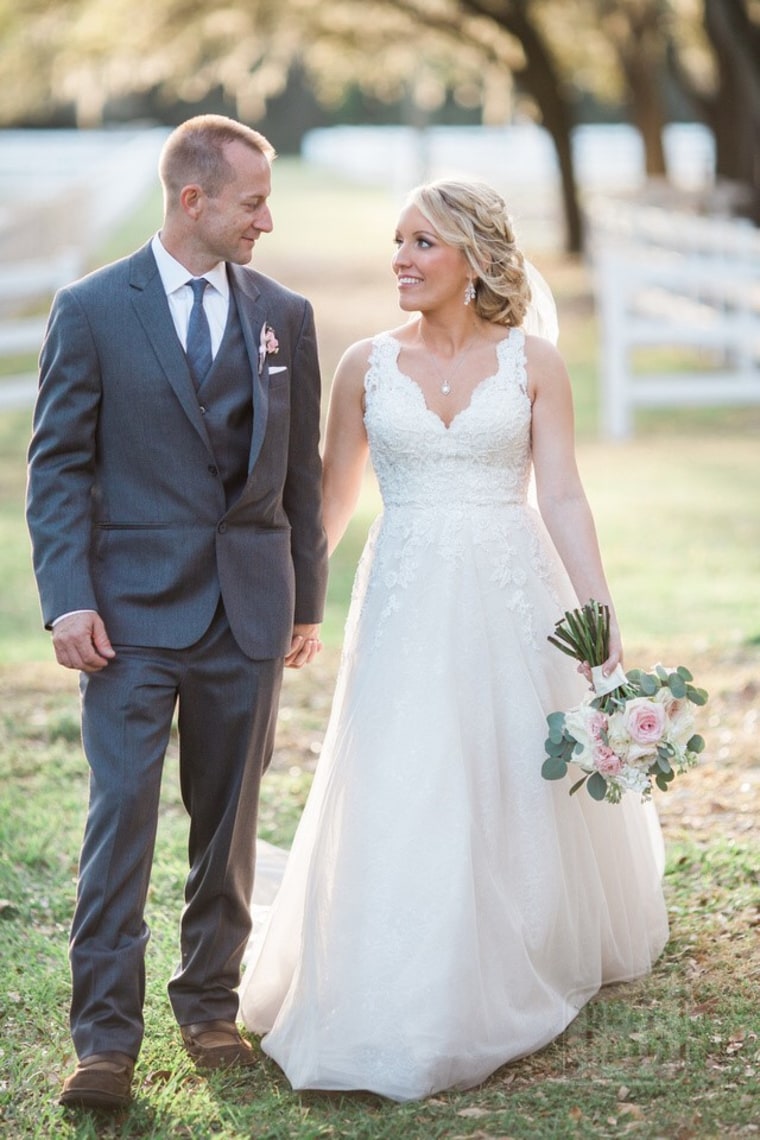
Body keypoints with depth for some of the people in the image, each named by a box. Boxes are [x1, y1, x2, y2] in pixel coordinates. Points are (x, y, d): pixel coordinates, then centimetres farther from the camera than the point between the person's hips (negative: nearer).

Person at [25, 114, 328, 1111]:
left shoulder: (285, 316, 9)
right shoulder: (93, 310, -1)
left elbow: (301, 469, 13)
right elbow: (58, 466, -2)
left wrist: (309, 599, 12)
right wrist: (69, 599, -10)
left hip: (248, 611, 3)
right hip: (134, 610, -3)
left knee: (229, 820, 10)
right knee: (122, 813, -7)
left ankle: (210, 1005, 24)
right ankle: (106, 1038, -2)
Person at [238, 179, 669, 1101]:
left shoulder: (532, 364, 0)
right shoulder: (367, 365, 3)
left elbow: (563, 499, -3)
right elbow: (331, 500, 10)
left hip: (512, 598, -1)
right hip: (407, 604, 1)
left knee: (521, 790, 9)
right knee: (401, 801, -1)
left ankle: (523, 971, 30)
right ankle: (404, 1011, 12)